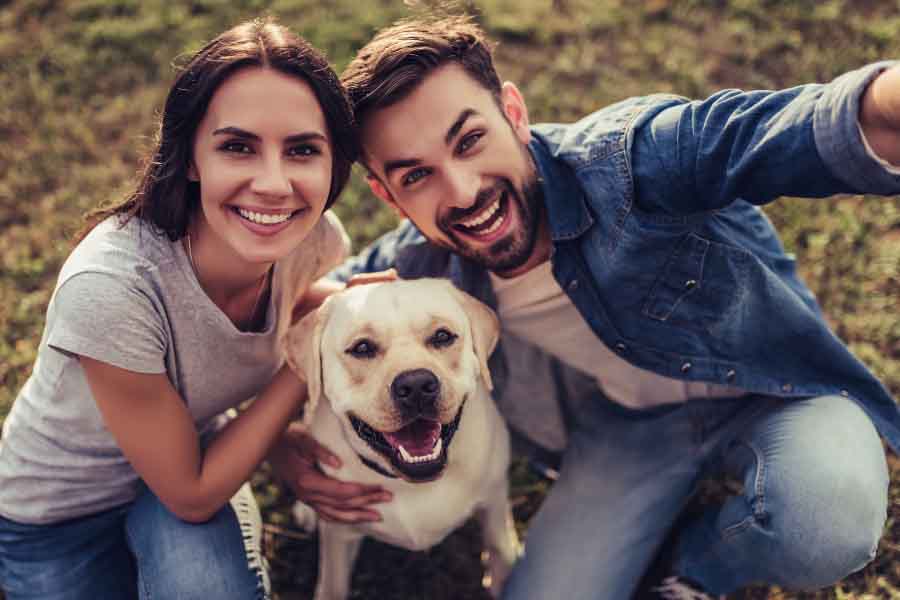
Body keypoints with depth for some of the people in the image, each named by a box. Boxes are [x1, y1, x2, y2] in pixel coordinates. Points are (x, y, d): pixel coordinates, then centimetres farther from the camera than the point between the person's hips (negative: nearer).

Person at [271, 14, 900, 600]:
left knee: (822, 528, -34)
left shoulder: (626, 155, -33)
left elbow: (787, 131, -53)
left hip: (771, 392, -3)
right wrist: (292, 449, -17)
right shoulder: (418, 267, -18)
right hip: (625, 425, 4)